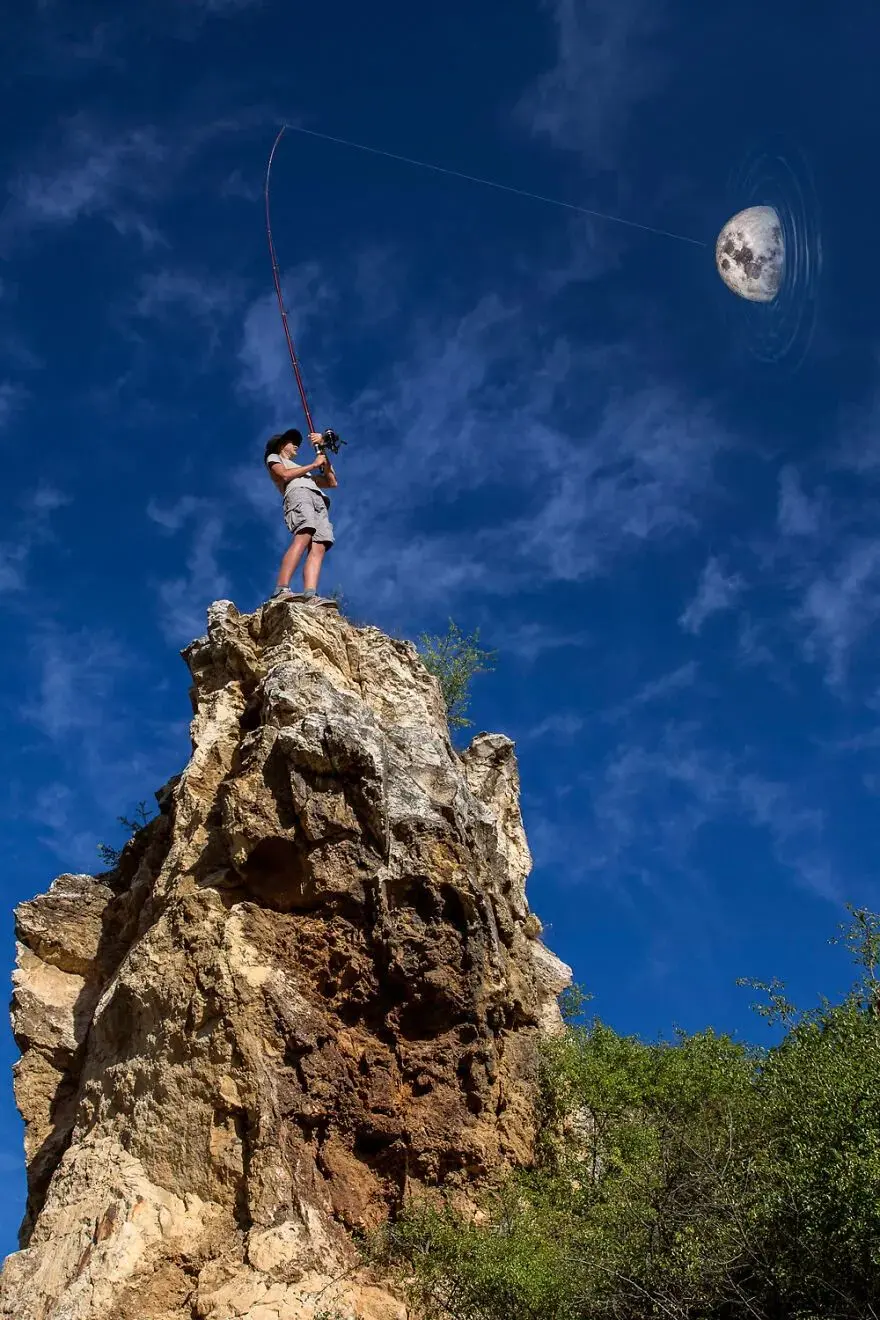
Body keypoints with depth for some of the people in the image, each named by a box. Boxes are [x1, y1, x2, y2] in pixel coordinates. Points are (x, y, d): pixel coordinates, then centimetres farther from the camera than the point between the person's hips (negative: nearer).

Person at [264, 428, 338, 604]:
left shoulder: (303, 472, 44)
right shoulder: (273, 457, 28)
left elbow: (332, 482, 34)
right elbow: (285, 475, 5)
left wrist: (322, 451, 33)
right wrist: (313, 465, 10)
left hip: (318, 500, 7)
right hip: (298, 494, -7)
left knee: (318, 548, -18)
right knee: (304, 537, -32)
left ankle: (310, 595, -38)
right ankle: (281, 590, -47)